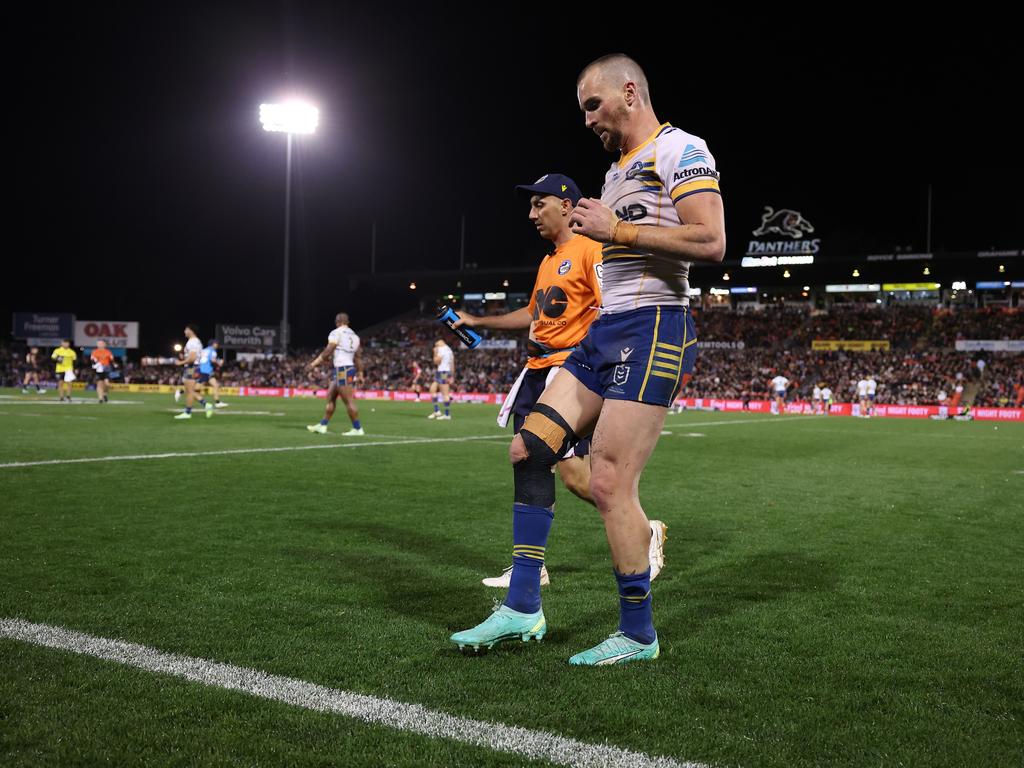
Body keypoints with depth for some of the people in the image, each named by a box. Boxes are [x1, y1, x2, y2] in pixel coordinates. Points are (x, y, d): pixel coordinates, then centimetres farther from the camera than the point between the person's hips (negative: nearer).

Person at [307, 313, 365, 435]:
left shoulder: (336, 333, -8)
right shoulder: (354, 335, 15)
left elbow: (327, 352, -10)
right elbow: (358, 356, 16)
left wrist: (314, 363, -1)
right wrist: (360, 373, 20)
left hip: (342, 369, -9)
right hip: (350, 368, 9)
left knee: (348, 401, -7)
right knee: (330, 397, 15)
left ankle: (358, 429, -6)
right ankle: (322, 425, 18)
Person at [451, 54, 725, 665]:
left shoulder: (678, 149, -5)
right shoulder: (619, 170, 23)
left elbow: (710, 242, -18)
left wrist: (615, 230, -14)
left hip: (651, 328, -9)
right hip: (605, 331, 10)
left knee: (610, 484, -11)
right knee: (528, 449, 1)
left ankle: (638, 634, 6)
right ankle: (523, 609, 8)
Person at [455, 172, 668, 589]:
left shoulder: (589, 250, -8)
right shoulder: (547, 262, 20)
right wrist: (477, 322, 28)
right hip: (537, 370, 9)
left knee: (574, 474, -10)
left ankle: (646, 533, 11)